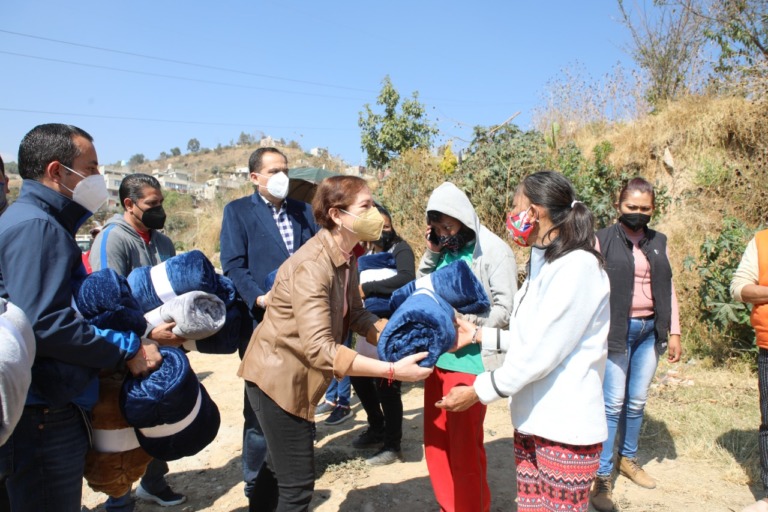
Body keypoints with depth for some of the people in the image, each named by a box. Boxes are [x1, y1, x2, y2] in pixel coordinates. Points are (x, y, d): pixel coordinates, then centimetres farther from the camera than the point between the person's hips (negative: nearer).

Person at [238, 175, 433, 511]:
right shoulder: (312, 266, -30)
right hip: (277, 377, -9)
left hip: (293, 376, 9)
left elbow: (355, 315, 4)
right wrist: (392, 370, -37)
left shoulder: (346, 256, -1)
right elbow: (320, 349, -36)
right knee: (298, 484, 2)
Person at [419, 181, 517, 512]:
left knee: (464, 447, 6)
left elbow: (506, 309, -13)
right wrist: (431, 254, 0)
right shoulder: (442, 249, 8)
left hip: (470, 361, -6)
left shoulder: (493, 251, -10)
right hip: (437, 357, 7)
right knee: (436, 442, 17)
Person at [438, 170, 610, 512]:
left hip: (566, 429, -8)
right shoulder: (543, 264, 10)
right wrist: (479, 335, 13)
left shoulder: (578, 266, -19)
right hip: (531, 421, 8)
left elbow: (543, 349, -21)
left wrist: (479, 391, -15)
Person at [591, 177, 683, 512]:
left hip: (650, 330, 5)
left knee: (637, 401, 12)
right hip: (617, 331, -4)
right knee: (613, 403, -3)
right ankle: (602, 476, 6)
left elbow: (668, 289, 12)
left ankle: (627, 459, 31)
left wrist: (673, 333, 9)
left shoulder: (658, 243, 10)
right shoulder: (604, 240, -4)